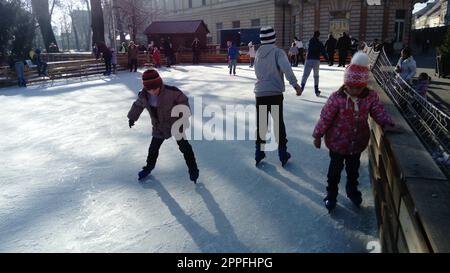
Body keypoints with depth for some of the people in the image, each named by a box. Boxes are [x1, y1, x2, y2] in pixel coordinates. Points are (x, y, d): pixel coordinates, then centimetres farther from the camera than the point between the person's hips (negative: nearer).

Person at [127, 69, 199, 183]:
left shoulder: (171, 91, -29)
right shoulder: (143, 96, -14)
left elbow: (183, 100, -16)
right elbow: (138, 105, 6)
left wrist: (184, 116, -22)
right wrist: (132, 117, 20)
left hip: (176, 124, -4)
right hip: (159, 127, 4)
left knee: (185, 147, 4)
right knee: (153, 148, 16)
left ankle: (193, 169, 20)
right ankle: (149, 167, 42)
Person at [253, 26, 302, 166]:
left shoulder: (258, 53, 7)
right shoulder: (278, 52, -9)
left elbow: (258, 72, 11)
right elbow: (286, 68, -25)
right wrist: (295, 84, -30)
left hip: (260, 93, 4)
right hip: (275, 93, -3)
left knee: (260, 123, 12)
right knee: (278, 123, 9)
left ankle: (259, 153, 17)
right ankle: (283, 155, 16)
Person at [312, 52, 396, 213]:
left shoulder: (371, 97, -11)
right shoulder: (337, 98, -22)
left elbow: (379, 112, -4)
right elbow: (325, 117, -16)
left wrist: (386, 123, -24)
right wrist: (318, 135, -10)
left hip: (358, 142, 4)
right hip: (337, 142, -4)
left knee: (353, 169, 24)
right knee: (335, 169, 12)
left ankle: (352, 190, 48)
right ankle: (331, 194, 32)